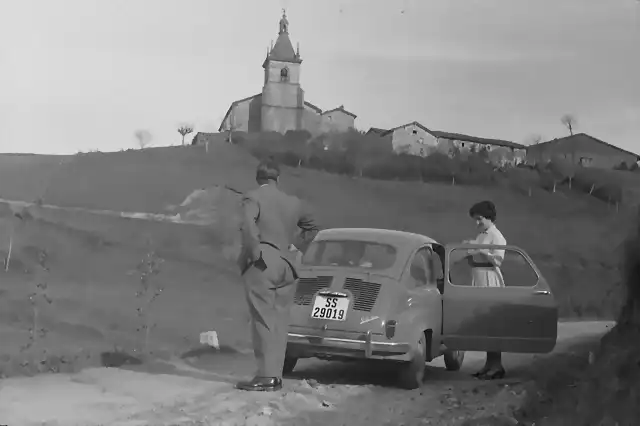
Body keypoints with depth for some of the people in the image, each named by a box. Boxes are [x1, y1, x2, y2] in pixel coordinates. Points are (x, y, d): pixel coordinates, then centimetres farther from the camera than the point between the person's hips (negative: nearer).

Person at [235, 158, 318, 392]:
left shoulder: (253, 197, -4)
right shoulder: (293, 202, 15)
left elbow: (249, 226, -21)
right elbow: (311, 227, 28)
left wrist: (254, 252, -12)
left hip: (261, 265, -6)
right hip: (286, 266, 6)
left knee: (263, 320, -6)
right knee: (279, 322, 8)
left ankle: (266, 375, -9)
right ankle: (275, 375, 9)